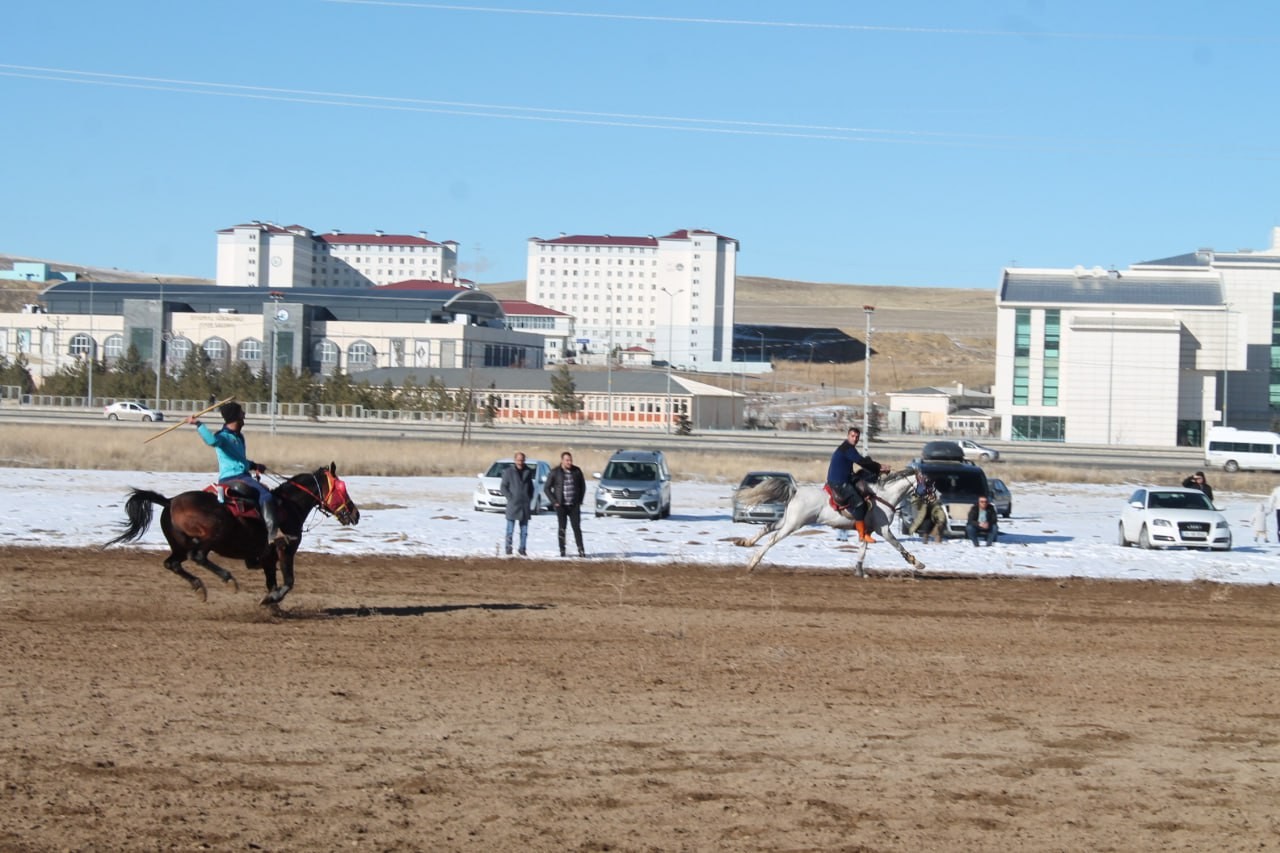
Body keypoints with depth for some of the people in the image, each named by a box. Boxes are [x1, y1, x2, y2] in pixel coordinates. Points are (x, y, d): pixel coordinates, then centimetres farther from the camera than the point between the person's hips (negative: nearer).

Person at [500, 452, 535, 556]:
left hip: (525, 505, 3)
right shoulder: (508, 471, -2)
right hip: (512, 505, -3)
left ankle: (522, 549, 11)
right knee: (510, 529, -3)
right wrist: (510, 498, -9)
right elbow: (503, 486, -1)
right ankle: (508, 549, 3)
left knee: (524, 530, 5)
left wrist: (529, 499, 7)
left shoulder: (528, 471, 9)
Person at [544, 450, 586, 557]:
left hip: (574, 505, 1)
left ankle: (581, 550, -2)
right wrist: (554, 501, -5)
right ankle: (562, 551, 7)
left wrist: (580, 500, 6)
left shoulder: (577, 471, 3)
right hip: (561, 505, -1)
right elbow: (546, 488, 1)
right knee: (561, 528, 1)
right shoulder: (555, 472, -3)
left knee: (577, 528, -2)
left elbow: (583, 486, 15)